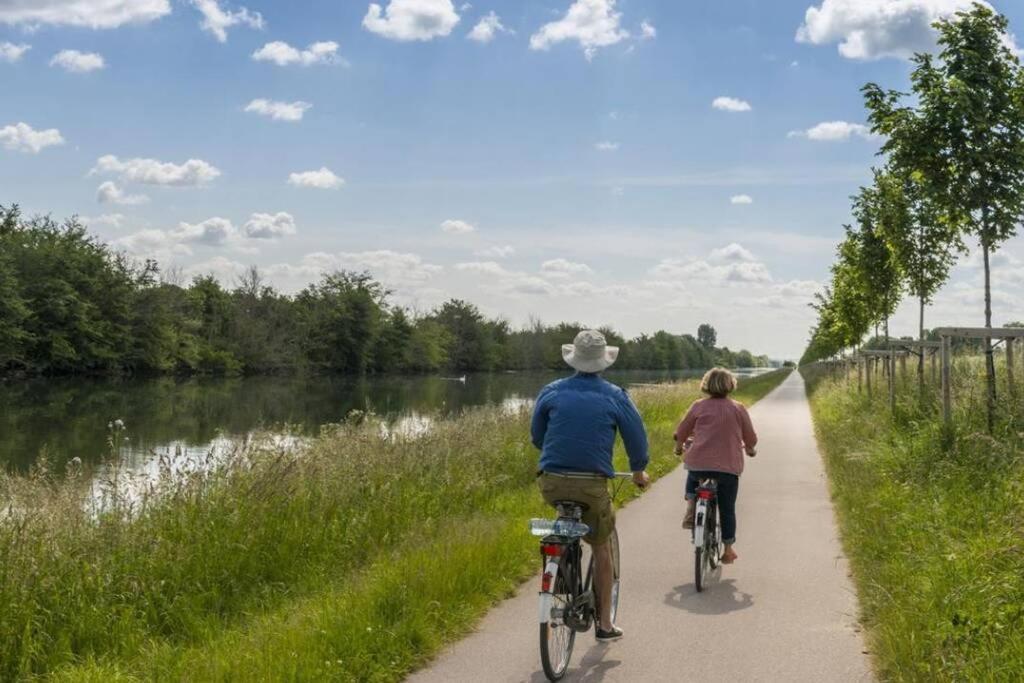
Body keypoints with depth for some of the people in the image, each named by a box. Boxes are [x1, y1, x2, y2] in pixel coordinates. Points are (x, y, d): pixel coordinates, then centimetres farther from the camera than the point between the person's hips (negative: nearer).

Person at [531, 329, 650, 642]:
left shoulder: (551, 392, 5)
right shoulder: (615, 396, 0)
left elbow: (536, 436, 17)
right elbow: (636, 436, 7)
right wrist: (639, 471, 25)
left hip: (551, 483, 2)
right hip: (592, 485, -2)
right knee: (601, 547, 14)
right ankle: (605, 622, 18)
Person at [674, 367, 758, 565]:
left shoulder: (699, 406, 1)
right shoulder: (738, 409, 2)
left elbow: (682, 432, 8)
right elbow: (750, 439, 8)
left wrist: (679, 447, 29)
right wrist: (750, 449, 31)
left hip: (698, 463, 0)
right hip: (728, 466, 0)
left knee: (692, 482, 33)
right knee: (727, 509, 12)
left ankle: (690, 511, 9)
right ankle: (728, 550, 17)